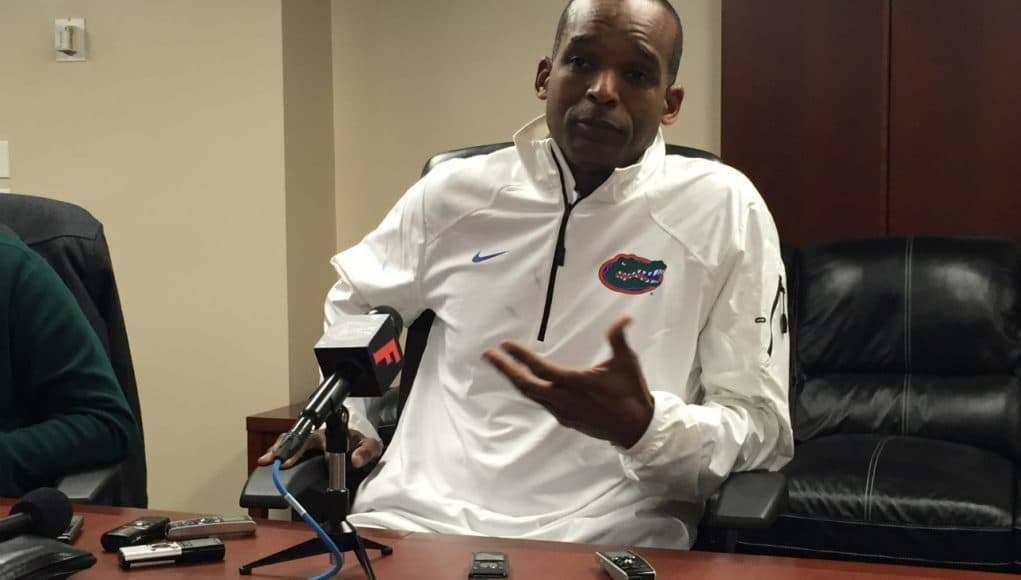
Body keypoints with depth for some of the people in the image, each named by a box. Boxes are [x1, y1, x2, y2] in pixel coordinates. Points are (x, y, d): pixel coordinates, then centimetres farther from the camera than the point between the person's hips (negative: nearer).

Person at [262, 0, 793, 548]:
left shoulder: (722, 209, -3)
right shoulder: (454, 192, 7)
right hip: (419, 518, 3)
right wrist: (352, 419, 14)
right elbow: (353, 301, 28)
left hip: (605, 541, -3)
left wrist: (642, 425, -24)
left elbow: (764, 429, -5)